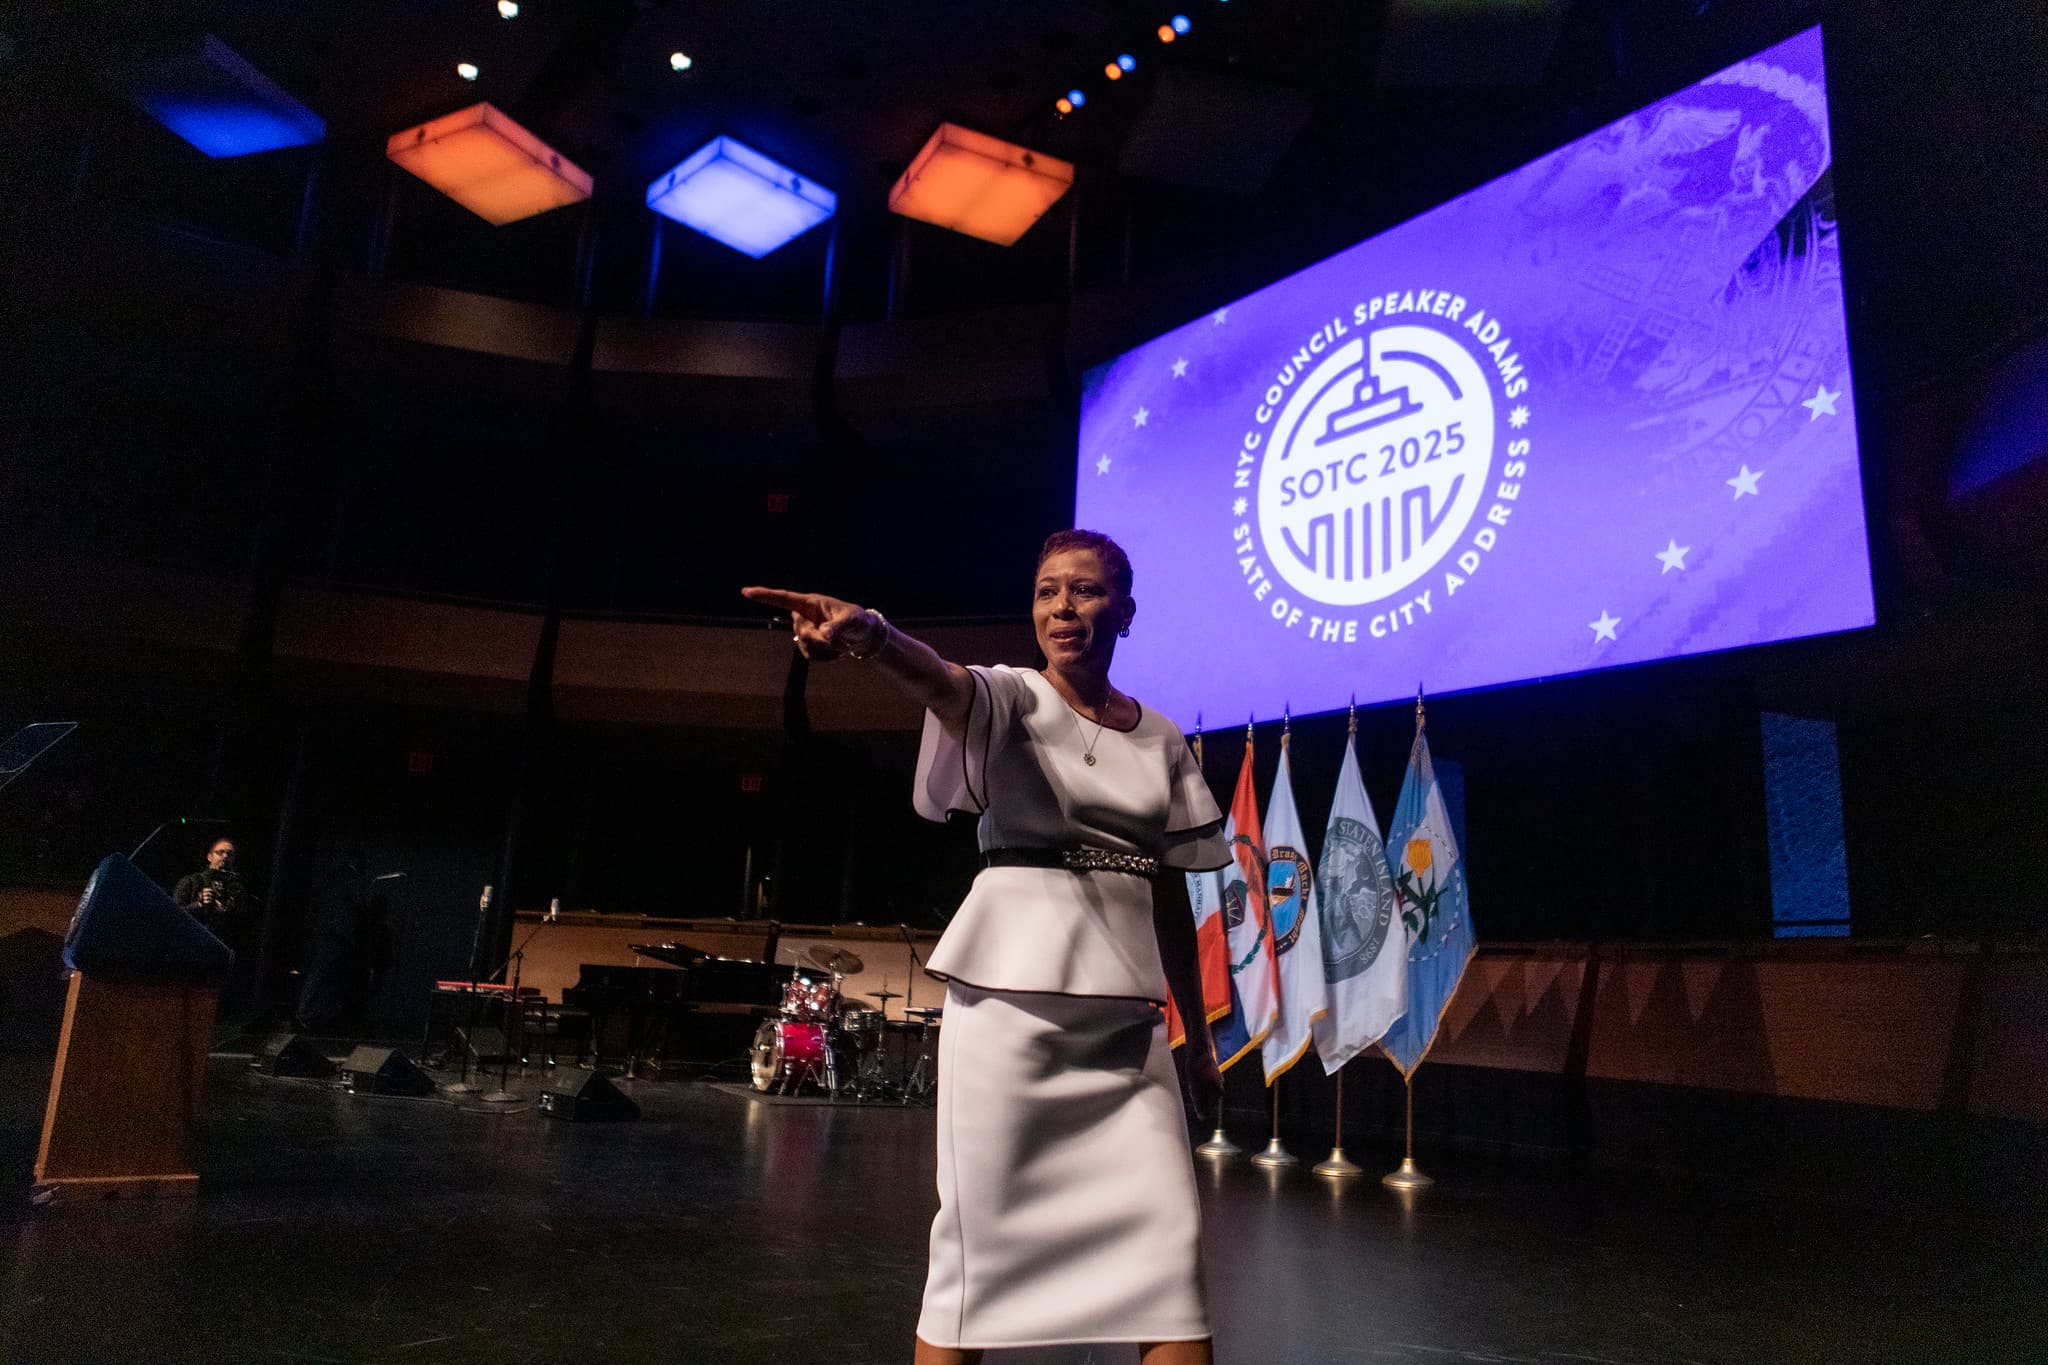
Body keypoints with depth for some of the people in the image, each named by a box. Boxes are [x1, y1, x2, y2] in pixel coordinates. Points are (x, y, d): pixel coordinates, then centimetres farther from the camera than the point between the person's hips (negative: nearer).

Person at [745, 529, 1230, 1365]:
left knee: (1168, 1234, 3)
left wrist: (1199, 1037, 13)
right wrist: (870, 635, -49)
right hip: (1012, 991, -4)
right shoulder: (1014, 697, -2)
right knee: (981, 1233, 1)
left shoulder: (1161, 739, 11)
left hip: (1126, 1007, 4)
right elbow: (944, 683, -26)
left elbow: (1171, 893, 14)